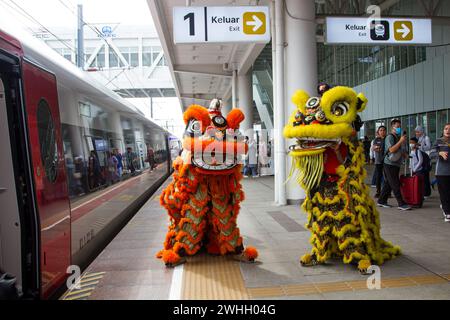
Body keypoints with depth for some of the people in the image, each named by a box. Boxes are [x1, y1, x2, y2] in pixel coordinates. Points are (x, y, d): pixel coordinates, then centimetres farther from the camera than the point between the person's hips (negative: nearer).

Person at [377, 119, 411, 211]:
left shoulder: (398, 137, 17)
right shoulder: (390, 137, -10)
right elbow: (391, 149, -23)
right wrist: (401, 141, -21)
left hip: (396, 164, 9)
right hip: (390, 164, -9)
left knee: (388, 184, 12)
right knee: (395, 185, -7)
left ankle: (381, 201, 19)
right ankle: (401, 204, -5)